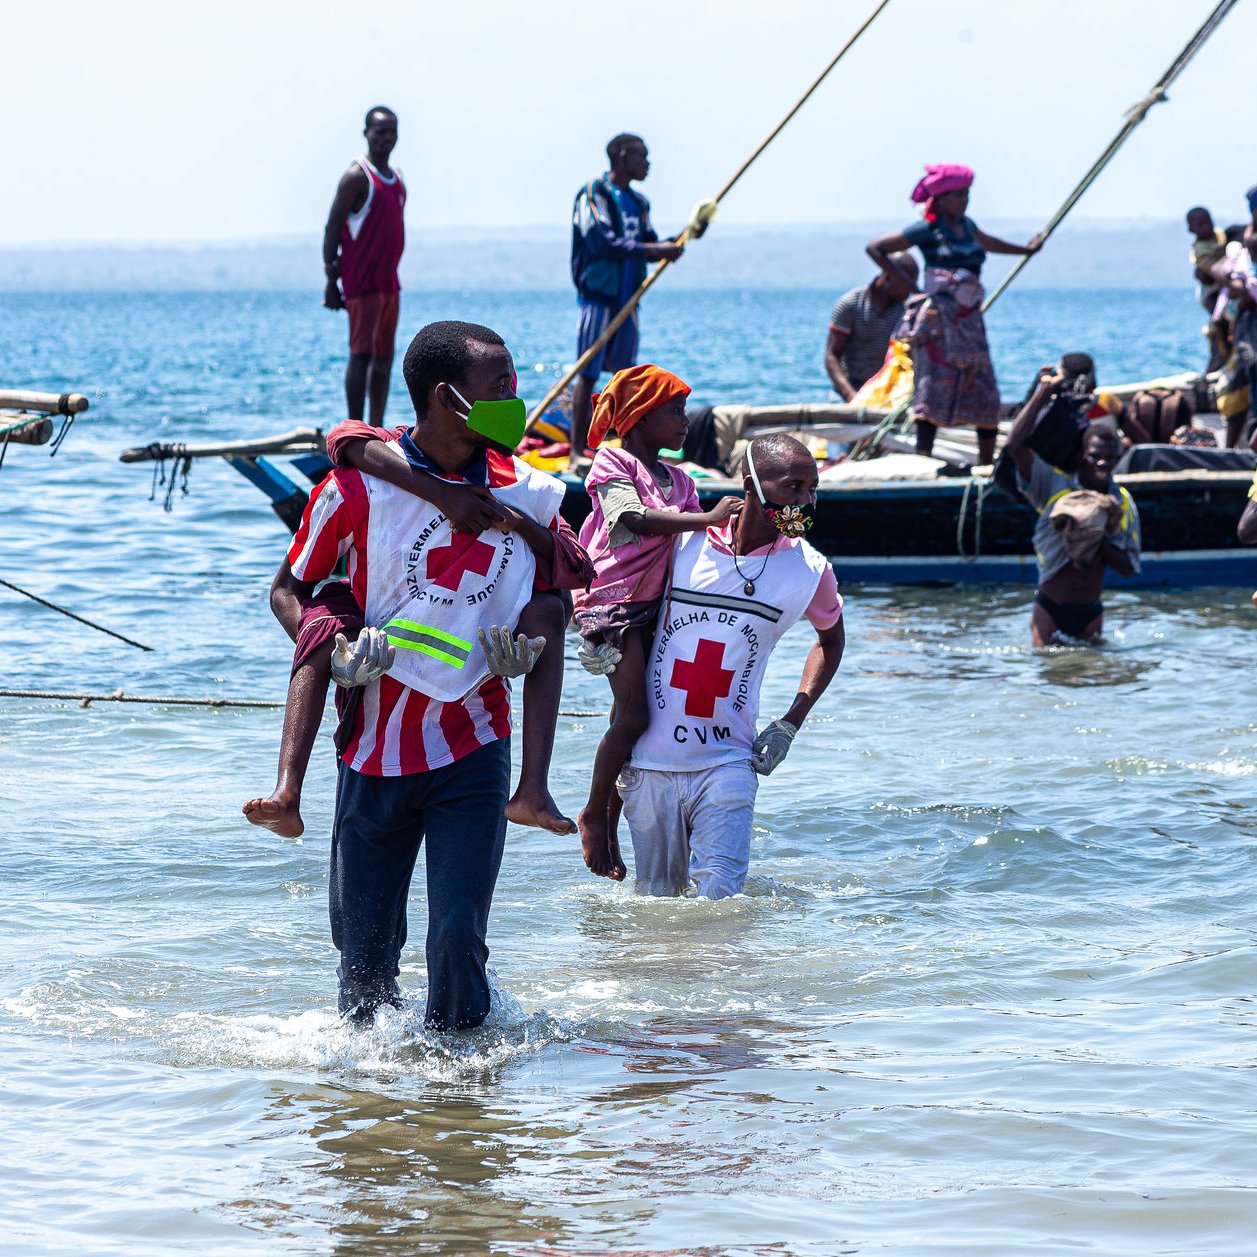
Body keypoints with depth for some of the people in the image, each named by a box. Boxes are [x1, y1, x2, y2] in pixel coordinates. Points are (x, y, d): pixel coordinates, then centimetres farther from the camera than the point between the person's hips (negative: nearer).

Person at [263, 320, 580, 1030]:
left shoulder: (526, 493, 0)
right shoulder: (359, 489, -9)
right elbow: (290, 589, 3)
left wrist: (534, 641, -5)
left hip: (472, 751, 1)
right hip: (376, 752, -1)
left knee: (459, 936, -12)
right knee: (365, 954, 7)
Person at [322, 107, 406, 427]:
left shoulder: (396, 178, 15)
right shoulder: (357, 176, -10)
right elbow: (332, 229, -11)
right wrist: (331, 282, -14)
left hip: (389, 281, 8)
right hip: (362, 281, -8)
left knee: (384, 358, 9)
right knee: (362, 353, -10)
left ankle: (377, 431, 13)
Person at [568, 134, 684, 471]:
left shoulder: (639, 203, 16)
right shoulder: (594, 193, -8)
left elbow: (650, 248, 16)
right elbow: (602, 241, -20)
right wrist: (655, 249, -22)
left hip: (627, 300, 7)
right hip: (598, 297, -7)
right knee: (588, 374, -8)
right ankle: (576, 453, -8)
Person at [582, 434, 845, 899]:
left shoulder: (810, 571, -4)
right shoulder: (680, 543, -6)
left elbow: (831, 638, 18)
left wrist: (790, 724, 7)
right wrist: (593, 641, -10)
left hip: (727, 761, 0)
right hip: (650, 761, 0)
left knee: (718, 896, -13)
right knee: (656, 898, 9)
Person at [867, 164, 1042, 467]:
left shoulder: (966, 225, 15)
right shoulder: (928, 230, -5)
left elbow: (987, 242, 39)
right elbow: (875, 248, -1)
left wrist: (1026, 249, 54)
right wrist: (905, 280, -5)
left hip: (969, 321, 7)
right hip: (939, 321, -7)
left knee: (985, 394, 6)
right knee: (934, 391, -12)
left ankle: (987, 462, 15)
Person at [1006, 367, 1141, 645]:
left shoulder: (1123, 503, 2)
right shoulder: (1054, 485, -6)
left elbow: (1128, 568, 1)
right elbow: (1016, 445, -19)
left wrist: (1100, 541, -17)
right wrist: (1043, 393, -14)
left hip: (1090, 612, 3)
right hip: (1050, 609, -3)